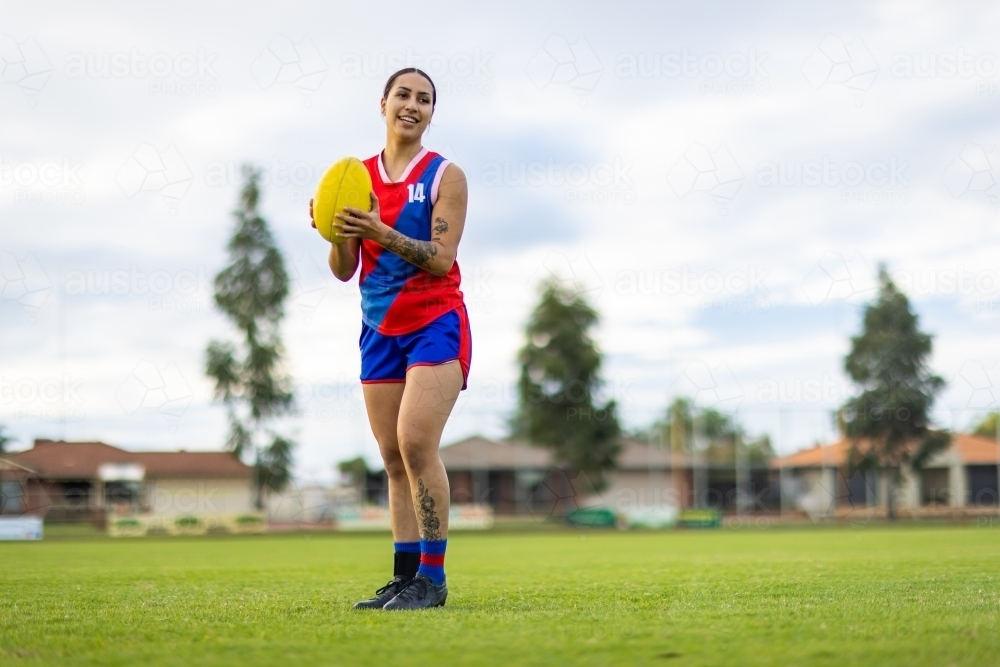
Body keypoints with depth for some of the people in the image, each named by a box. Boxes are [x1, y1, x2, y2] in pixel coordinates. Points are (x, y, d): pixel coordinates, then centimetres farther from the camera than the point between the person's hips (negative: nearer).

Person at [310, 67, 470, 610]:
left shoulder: (445, 176, -3)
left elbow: (441, 259, -12)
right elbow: (344, 270, 6)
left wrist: (382, 233, -24)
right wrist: (336, 234, -15)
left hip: (435, 325, -5)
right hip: (380, 329, 5)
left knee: (415, 443, -16)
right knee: (393, 457, 3)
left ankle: (432, 577, -11)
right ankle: (405, 576, 7)